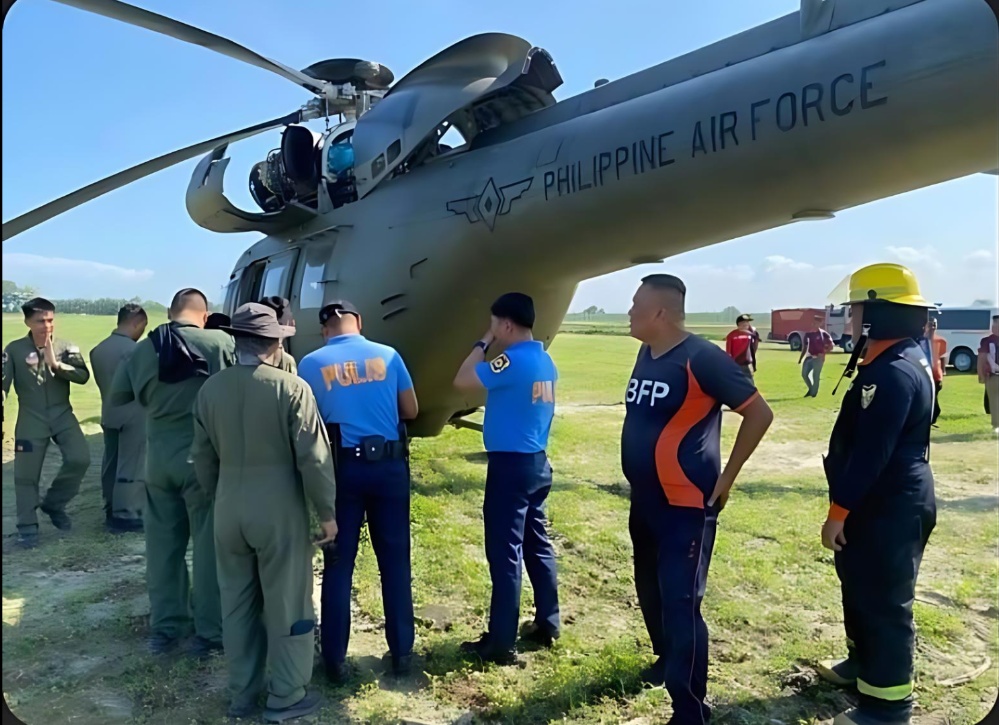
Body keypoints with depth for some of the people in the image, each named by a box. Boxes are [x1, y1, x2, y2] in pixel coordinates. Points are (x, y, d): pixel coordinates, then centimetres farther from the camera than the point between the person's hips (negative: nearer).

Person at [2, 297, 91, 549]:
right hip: (31, 421, -1)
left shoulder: (66, 347, 0)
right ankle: (27, 527, 18)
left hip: (63, 416, 1)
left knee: (80, 459, -13)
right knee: (26, 475, 3)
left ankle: (53, 504, 13)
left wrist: (56, 364, -21)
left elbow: (84, 376, -10)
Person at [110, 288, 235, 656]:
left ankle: (164, 628, 26)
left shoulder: (143, 349, 3)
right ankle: (209, 632, 13)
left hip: (159, 459, 4)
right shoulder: (220, 343, -12)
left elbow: (118, 396, 12)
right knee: (209, 544, 6)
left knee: (162, 544, 15)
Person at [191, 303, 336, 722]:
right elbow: (314, 458, -14)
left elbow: (203, 458, 10)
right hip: (280, 512, -5)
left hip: (229, 511, 5)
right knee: (286, 605, 8)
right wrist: (327, 511, -4)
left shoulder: (210, 389, 2)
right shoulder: (291, 388, -15)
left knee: (237, 605, 16)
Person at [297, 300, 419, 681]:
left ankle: (335, 658, 15)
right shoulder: (388, 356, -1)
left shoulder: (311, 364, -3)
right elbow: (411, 410, 4)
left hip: (342, 468, -1)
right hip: (389, 465, 1)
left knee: (339, 564, 9)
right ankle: (402, 651, 19)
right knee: (395, 561, 11)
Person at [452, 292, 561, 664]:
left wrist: (482, 343, -6)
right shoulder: (545, 361, 9)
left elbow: (462, 381, -16)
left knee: (505, 553, -2)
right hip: (537, 463, 9)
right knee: (537, 545, 17)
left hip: (510, 465, -9)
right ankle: (548, 624, 27)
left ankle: (500, 643, 6)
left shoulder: (514, 360, -18)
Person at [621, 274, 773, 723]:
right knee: (650, 592, 21)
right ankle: (666, 660, 45)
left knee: (680, 605, -5)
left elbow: (759, 414, -14)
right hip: (644, 502, 8)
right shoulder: (646, 355, 6)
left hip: (688, 506, -8)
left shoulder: (702, 359, -18)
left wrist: (727, 476, -11)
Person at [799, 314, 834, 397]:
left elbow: (830, 347, 0)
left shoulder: (824, 334, -4)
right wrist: (800, 358, 11)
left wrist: (823, 352, -14)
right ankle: (811, 389, 24)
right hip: (809, 357, 5)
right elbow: (805, 347, 15)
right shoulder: (808, 334, 9)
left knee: (815, 376, -3)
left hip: (818, 358, -5)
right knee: (804, 374, 3)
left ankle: (814, 394, 7)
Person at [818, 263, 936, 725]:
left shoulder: (895, 373, -24)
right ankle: (862, 663, 40)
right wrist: (847, 505, 21)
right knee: (861, 588, 23)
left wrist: (838, 511, -19)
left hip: (890, 509, -10)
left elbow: (871, 454, -25)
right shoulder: (899, 362, 10)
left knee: (884, 602, 1)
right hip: (883, 502, 10)